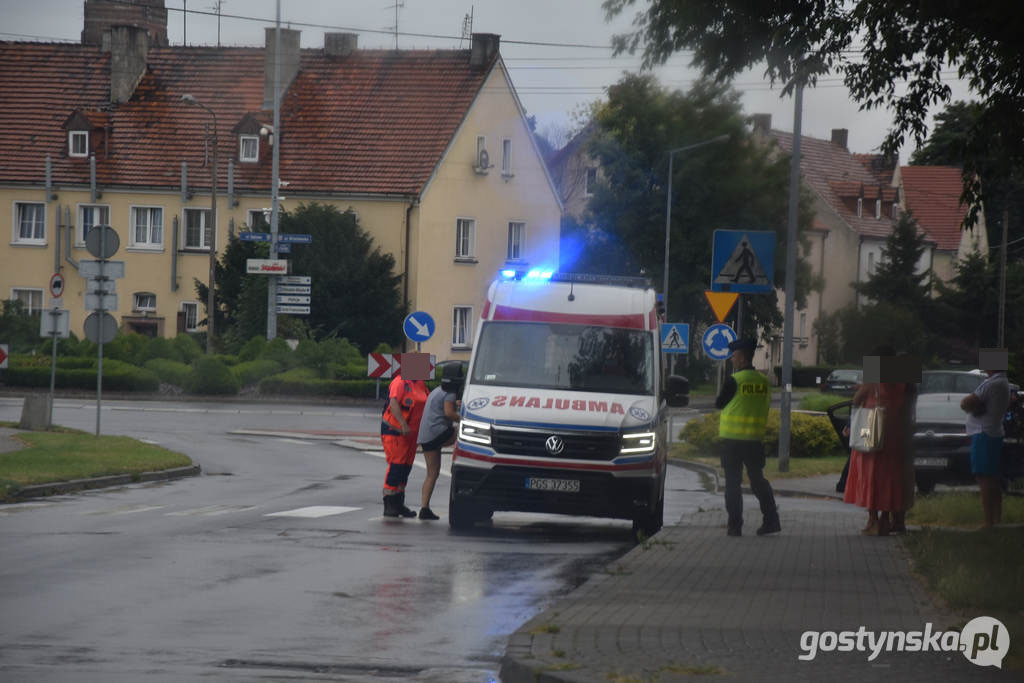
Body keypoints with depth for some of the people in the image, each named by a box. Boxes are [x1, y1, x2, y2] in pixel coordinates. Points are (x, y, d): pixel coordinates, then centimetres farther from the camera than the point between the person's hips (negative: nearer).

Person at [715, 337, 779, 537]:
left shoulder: (734, 381, -13)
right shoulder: (764, 381, 4)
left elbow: (719, 404, -3)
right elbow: (766, 406, 12)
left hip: (732, 439, -5)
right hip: (755, 439, 5)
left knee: (733, 483, 1)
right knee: (758, 479, 15)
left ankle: (735, 525, -1)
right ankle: (771, 520, 10)